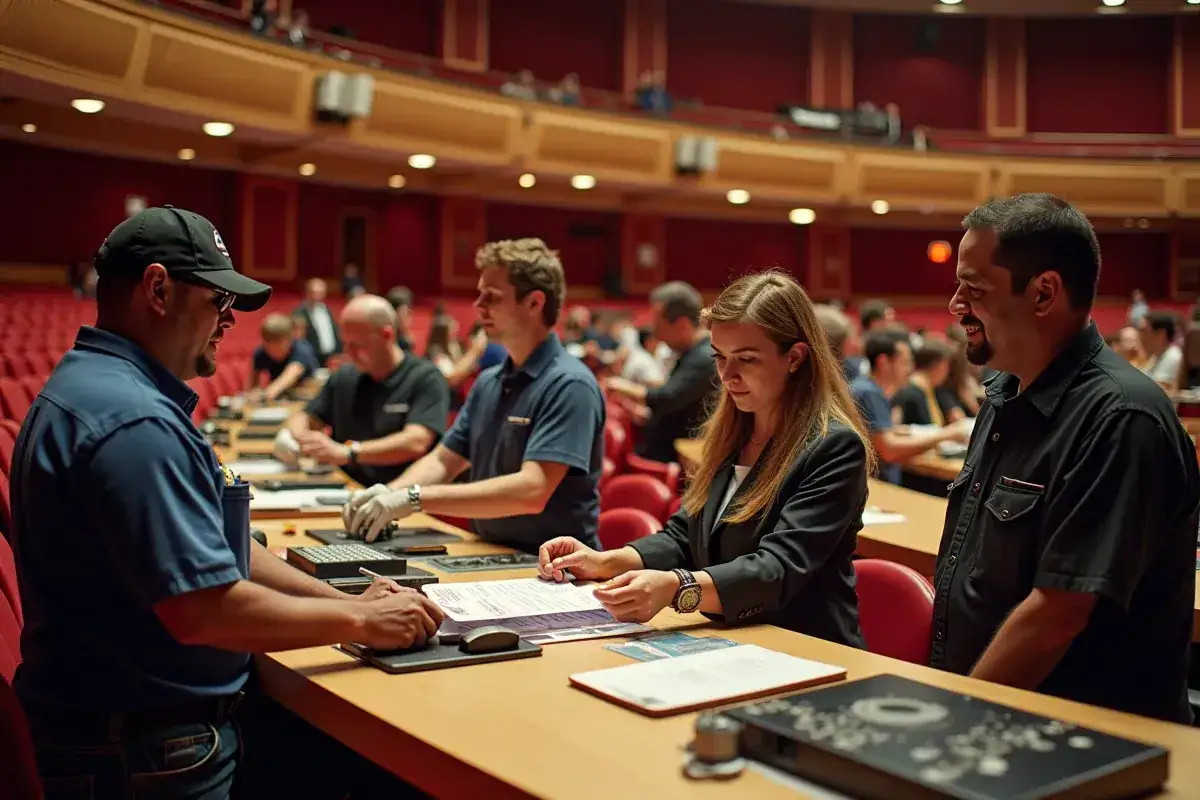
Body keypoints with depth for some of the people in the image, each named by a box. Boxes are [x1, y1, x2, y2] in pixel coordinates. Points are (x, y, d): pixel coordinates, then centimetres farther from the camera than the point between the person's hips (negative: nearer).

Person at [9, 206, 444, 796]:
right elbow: (203, 609, -27)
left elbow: (211, 547, 14)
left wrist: (345, 601, 6)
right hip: (148, 753, -9)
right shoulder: (132, 420, -23)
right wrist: (360, 622, -15)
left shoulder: (96, 384, 11)